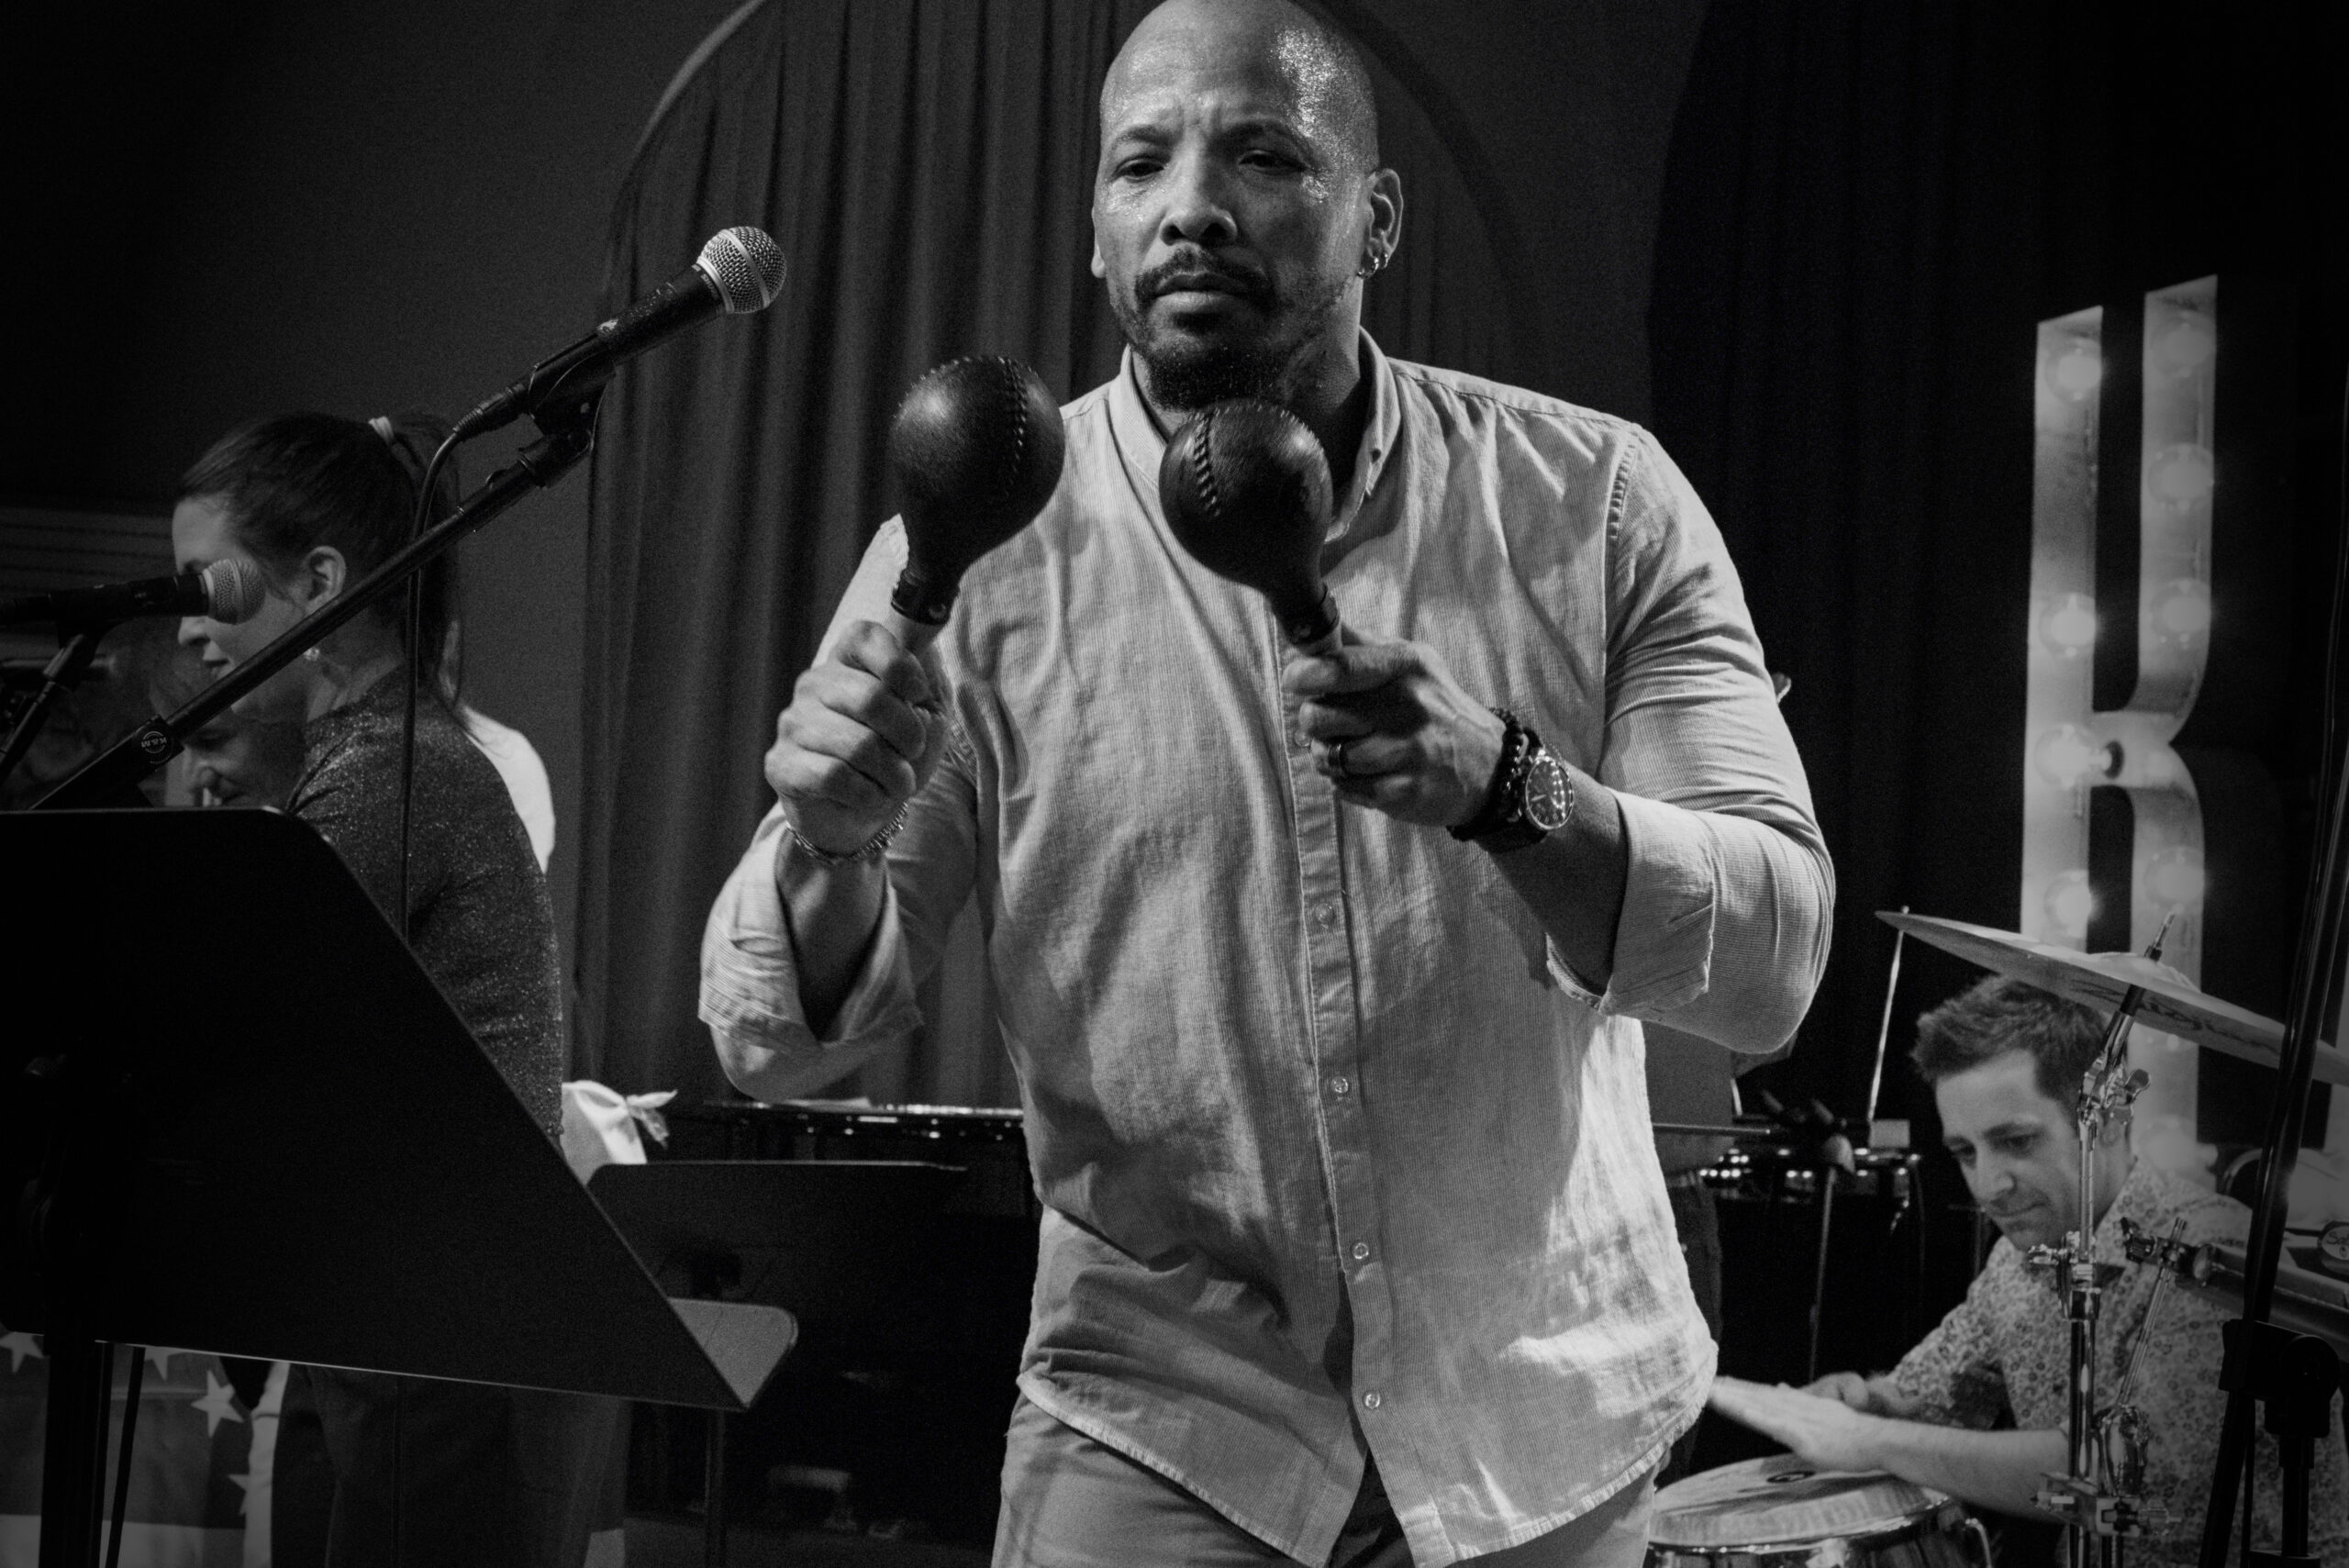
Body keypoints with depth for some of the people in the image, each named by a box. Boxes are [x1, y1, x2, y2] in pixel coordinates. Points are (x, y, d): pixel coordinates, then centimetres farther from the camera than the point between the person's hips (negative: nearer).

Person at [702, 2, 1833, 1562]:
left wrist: (1506, 786, -31)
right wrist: (832, 854, -29)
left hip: (1544, 1419, 1)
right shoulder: (979, 547, -8)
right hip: (1158, 1418, -1)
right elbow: (781, 1041, -7)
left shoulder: (1596, 503, -7)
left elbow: (1773, 960, -13)